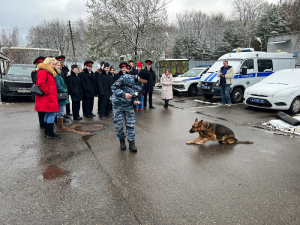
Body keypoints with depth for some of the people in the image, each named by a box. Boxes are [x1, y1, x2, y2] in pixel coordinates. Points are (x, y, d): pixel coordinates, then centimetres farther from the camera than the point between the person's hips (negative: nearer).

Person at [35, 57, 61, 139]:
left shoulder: (49, 72, 20)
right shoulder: (43, 71, -13)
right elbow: (41, 83, -26)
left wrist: (53, 93, 16)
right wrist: (47, 92, -20)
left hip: (51, 97, 11)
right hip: (48, 98, -11)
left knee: (48, 114, 15)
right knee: (52, 113, -10)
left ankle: (47, 132, 24)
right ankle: (50, 133, -6)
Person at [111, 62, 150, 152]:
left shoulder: (140, 86, -1)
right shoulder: (126, 78, -21)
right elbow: (114, 87, -22)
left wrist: (135, 100, -9)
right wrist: (124, 94, -32)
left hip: (128, 105, 4)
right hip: (118, 104, -4)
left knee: (130, 124, 0)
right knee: (118, 124, 1)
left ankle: (131, 143, 11)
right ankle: (122, 140, 24)